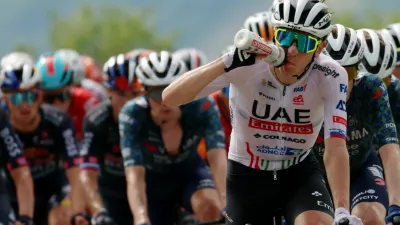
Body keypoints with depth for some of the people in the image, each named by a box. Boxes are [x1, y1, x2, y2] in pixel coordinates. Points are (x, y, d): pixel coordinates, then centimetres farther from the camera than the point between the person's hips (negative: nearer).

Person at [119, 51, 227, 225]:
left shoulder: (202, 107, -29)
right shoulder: (133, 115, -30)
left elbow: (218, 157, -40)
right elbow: (134, 176, -39)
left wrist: (226, 204, -56)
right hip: (154, 182, 1)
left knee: (209, 206, -33)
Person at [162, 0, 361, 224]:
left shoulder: (329, 77, -22)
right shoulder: (249, 64, -24)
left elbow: (336, 148, -31)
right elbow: (170, 97, -31)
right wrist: (228, 63, -45)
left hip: (300, 174, 0)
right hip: (246, 175, 0)